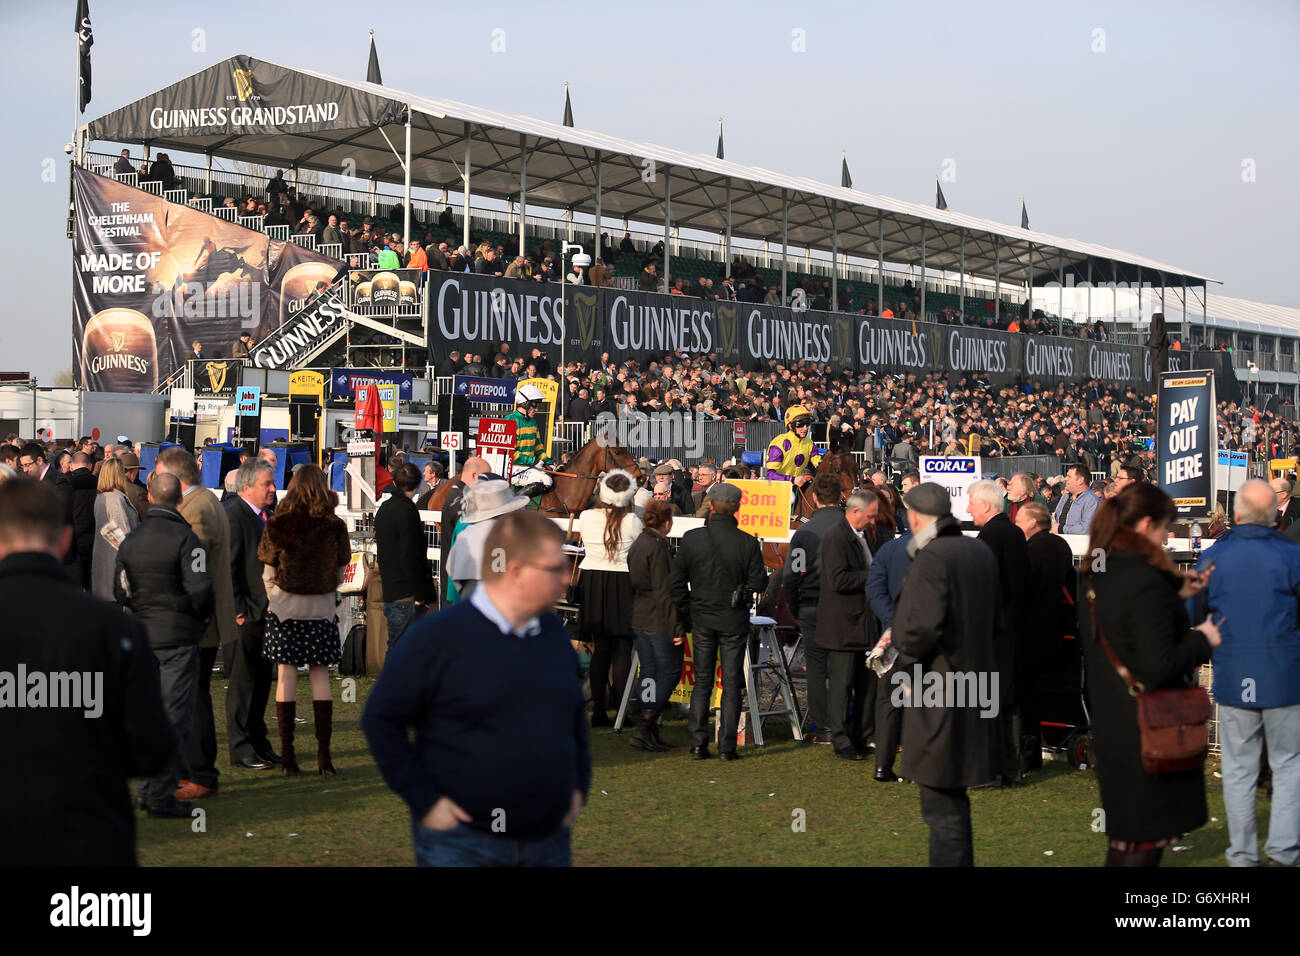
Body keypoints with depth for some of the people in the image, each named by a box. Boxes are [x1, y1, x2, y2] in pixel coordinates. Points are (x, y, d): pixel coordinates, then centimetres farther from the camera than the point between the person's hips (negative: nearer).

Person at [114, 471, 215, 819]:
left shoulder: (131, 540, 7)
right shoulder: (184, 538, -13)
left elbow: (120, 591, 10)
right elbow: (200, 587, -21)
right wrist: (205, 614, -3)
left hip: (143, 634, 6)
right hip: (179, 636, -6)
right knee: (175, 714, -2)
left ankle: (147, 787, 22)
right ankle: (162, 794, -3)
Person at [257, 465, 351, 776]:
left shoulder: (278, 525, -8)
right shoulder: (335, 527, -5)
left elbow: (268, 573, -1)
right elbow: (340, 573, 3)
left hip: (284, 607, -1)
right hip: (322, 608, 1)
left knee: (287, 674, 4)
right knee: (320, 675, 7)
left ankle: (287, 753, 5)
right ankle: (323, 753, 5)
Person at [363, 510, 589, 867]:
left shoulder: (555, 634, 8)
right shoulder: (439, 635, -10)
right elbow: (380, 718, -9)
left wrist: (579, 787, 14)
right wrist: (424, 801, -12)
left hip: (549, 841, 6)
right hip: (461, 846, -5)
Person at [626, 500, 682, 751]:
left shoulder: (636, 546, 12)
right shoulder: (658, 548, -15)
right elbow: (665, 592, -17)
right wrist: (676, 627, -15)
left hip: (636, 621, 9)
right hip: (658, 623, -9)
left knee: (649, 673, 12)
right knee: (669, 673, -1)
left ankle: (649, 732, 13)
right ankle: (644, 729, -8)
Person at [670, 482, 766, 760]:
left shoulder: (691, 538, -6)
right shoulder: (748, 543, -11)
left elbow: (676, 581, -2)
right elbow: (758, 583, -9)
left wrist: (685, 617, 8)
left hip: (702, 620, 2)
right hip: (734, 621, -1)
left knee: (702, 682, 11)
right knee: (731, 683, 6)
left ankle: (698, 744, 9)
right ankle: (727, 746, 5)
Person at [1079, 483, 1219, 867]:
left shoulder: (1093, 576, 4)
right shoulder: (1146, 581, -23)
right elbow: (1159, 666, -26)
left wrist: (1176, 593, 13)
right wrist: (1202, 639, -11)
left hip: (1109, 721, 9)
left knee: (1123, 837, 21)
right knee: (1145, 842, 4)